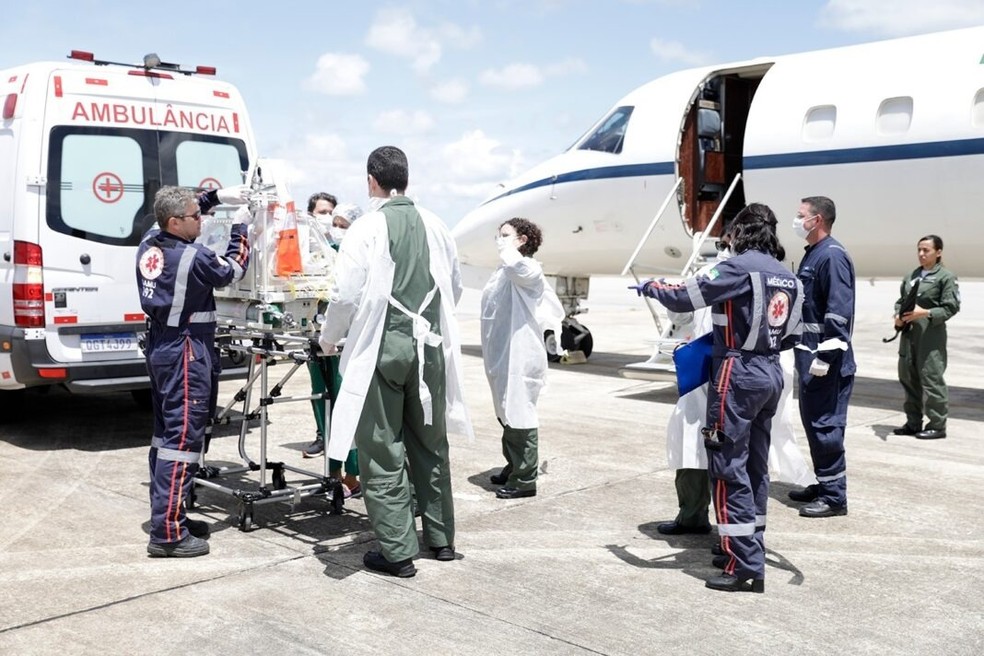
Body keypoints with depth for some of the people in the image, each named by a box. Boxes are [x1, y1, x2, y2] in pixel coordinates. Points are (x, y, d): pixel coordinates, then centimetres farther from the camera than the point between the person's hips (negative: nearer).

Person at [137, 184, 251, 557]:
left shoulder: (149, 245, 5)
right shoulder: (193, 258, -18)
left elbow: (179, 211, 24)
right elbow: (233, 271, 0)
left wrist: (217, 196, 19)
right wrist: (240, 227, 9)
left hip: (159, 348, 9)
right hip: (186, 355, -9)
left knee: (165, 436, 15)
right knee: (183, 441, -7)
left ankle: (165, 515, 25)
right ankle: (168, 533, -6)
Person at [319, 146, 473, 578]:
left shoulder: (367, 229, -10)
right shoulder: (434, 227, 5)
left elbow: (346, 295, -12)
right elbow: (455, 287, 12)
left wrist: (329, 339, 5)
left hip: (382, 346, -5)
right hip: (431, 346, 5)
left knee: (383, 453, 4)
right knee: (430, 445, 16)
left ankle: (397, 552, 8)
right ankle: (441, 538, 26)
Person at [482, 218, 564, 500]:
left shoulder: (528, 269, -11)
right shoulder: (503, 271, 17)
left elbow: (515, 266, -37)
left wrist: (507, 248, -17)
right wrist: (489, 354, 22)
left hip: (519, 357, -10)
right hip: (501, 355, 10)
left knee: (519, 415, -7)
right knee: (506, 414, 18)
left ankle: (525, 479, -1)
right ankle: (514, 467, 32)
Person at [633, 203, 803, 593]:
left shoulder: (740, 267, -12)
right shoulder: (788, 277, 13)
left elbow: (684, 298, -15)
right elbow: (792, 336, 16)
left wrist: (653, 287, 4)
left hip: (739, 374, -8)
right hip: (772, 374, 9)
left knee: (729, 468, -5)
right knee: (755, 466, 15)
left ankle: (745, 566, -5)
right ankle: (749, 550, 25)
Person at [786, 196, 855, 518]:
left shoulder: (832, 256, -15)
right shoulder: (811, 255, 15)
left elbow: (838, 311, -22)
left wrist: (824, 356, -23)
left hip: (827, 362, -10)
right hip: (809, 357, 10)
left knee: (825, 425, -5)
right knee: (812, 422, 16)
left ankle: (834, 496, 3)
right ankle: (824, 484, 27)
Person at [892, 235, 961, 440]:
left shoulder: (946, 276, -2)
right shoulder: (911, 276, 17)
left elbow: (951, 307, -8)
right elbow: (900, 300, 20)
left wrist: (925, 313, -20)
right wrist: (898, 316, 0)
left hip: (931, 334, -7)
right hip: (909, 333, 7)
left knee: (931, 378, -6)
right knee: (908, 378, 10)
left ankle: (937, 425, 2)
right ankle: (913, 422, 20)